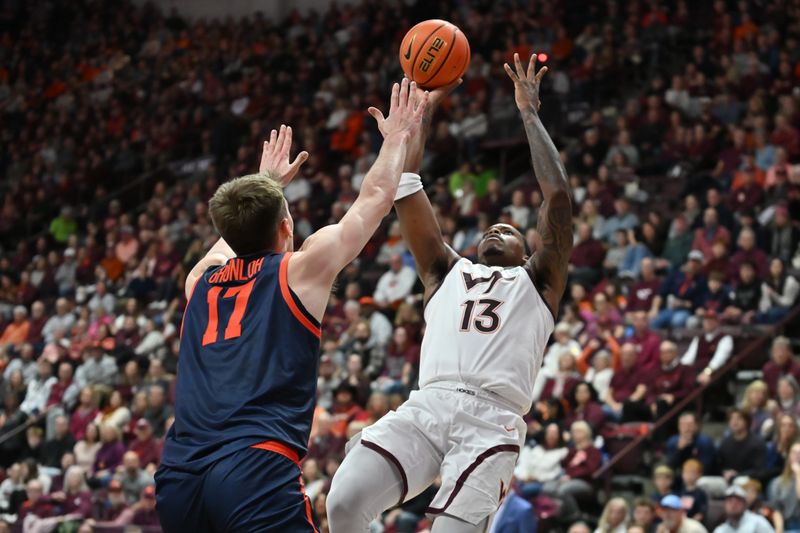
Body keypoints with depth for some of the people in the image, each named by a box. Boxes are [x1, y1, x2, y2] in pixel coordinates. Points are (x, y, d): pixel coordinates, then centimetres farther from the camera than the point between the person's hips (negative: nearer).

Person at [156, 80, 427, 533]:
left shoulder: (201, 279, 21)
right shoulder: (300, 270, 9)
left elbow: (237, 231, 46)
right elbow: (376, 199, 21)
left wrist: (268, 182, 61)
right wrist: (398, 136, 35)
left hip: (179, 477, 6)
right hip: (256, 469, -6)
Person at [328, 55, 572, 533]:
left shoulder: (537, 282, 24)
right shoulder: (447, 273, 30)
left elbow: (558, 196, 13)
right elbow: (406, 187, 26)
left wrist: (530, 114, 18)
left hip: (492, 421, -2)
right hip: (427, 406, 2)